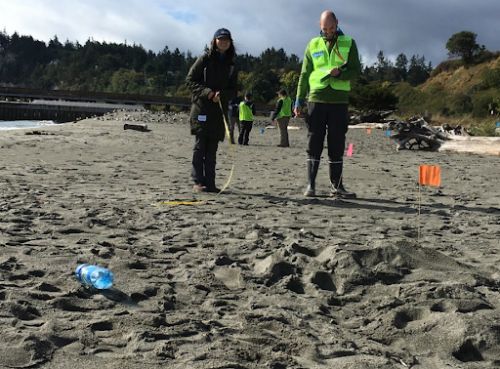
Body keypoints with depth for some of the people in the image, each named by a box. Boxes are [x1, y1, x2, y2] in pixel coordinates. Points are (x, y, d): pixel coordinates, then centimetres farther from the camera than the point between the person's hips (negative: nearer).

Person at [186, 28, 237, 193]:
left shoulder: (231, 65, 15)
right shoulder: (205, 59, 3)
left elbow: (233, 91, 13)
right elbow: (189, 80, -1)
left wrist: (221, 95, -9)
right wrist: (207, 92, -14)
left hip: (219, 111, 4)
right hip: (201, 107, -4)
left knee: (212, 148, 4)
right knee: (200, 146, -6)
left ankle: (210, 183, 6)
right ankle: (198, 182, -4)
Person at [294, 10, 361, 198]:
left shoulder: (348, 43, 8)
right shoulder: (313, 45, 10)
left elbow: (356, 70, 4)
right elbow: (304, 74, 10)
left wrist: (339, 73, -16)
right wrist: (299, 100, 3)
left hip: (339, 100, 0)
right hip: (316, 99, 0)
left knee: (337, 145, 3)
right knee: (314, 143, -1)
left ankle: (336, 185, 10)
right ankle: (311, 184, 3)